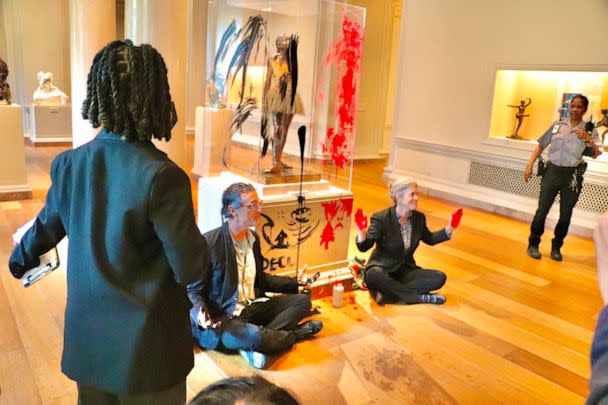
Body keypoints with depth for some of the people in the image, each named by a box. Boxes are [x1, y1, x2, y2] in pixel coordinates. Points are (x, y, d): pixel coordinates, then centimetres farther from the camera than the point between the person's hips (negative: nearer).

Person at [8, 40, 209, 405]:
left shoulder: (68, 164, -6)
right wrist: (201, 249, 4)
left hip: (87, 336, 5)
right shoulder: (162, 176, -26)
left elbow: (48, 225, 13)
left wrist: (21, 259, 34)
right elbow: (191, 269, -20)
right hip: (146, 345, -5)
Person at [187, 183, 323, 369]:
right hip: (222, 318, -8)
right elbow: (193, 290, -10)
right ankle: (296, 333, -2)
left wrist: (296, 282, 13)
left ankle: (253, 346, -17)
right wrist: (200, 312, -31)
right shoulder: (209, 243, -16)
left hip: (251, 308, 8)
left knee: (302, 300, -1)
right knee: (255, 336, -36)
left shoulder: (253, 238, 8)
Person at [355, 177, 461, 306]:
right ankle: (420, 297, -25)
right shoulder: (381, 218, -15)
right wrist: (361, 231, -39)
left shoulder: (419, 218, 1)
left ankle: (389, 291, -22)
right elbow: (364, 247, -18)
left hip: (406, 270, 5)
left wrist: (450, 228, 7)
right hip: (382, 269, -5)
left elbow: (430, 239, 19)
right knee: (373, 276, -39)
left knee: (440, 277, -16)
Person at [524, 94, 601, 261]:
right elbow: (540, 146, 6)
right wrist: (529, 166, -1)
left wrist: (588, 139, -22)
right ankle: (533, 244, 13)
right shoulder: (557, 125, 5)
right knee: (542, 211, -1)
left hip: (573, 176, 0)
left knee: (565, 214, 6)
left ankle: (556, 247, 22)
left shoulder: (589, 130, 2)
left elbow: (595, 155, -7)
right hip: (552, 172, 0)